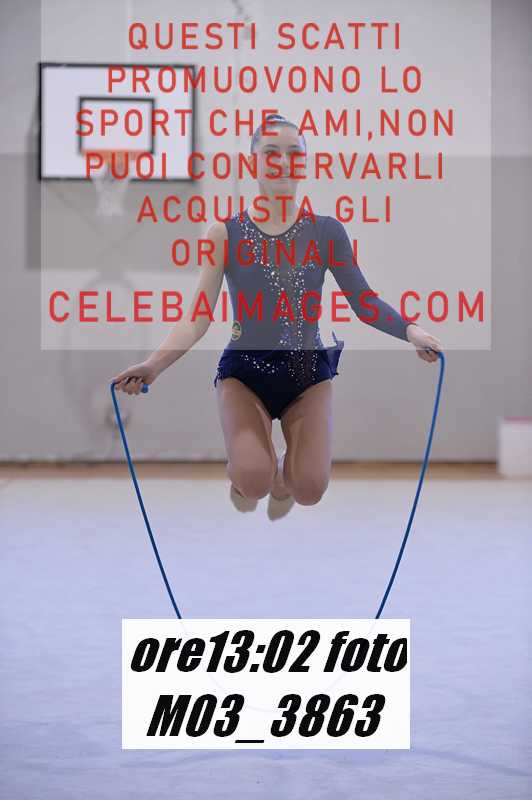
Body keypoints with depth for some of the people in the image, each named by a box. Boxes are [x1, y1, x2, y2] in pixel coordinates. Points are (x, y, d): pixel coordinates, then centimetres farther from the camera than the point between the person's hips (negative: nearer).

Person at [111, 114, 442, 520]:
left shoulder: (326, 231, 1)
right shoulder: (226, 234, -2)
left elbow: (363, 301, -3)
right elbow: (198, 316, -7)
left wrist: (409, 329, -23)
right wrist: (153, 364, -22)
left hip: (308, 370, 1)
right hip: (245, 369, -1)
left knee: (310, 490, -11)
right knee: (253, 482, -23)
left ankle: (282, 474, 29)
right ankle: (243, 473, 18)